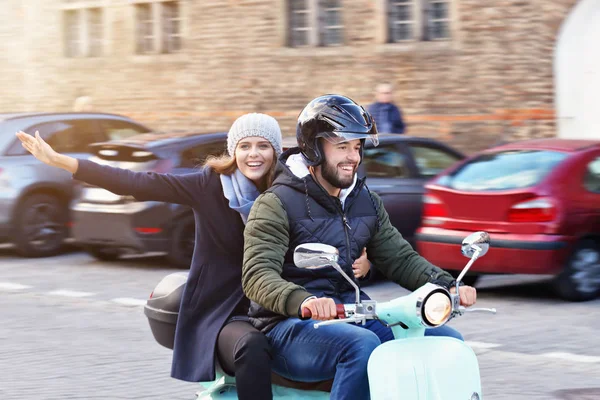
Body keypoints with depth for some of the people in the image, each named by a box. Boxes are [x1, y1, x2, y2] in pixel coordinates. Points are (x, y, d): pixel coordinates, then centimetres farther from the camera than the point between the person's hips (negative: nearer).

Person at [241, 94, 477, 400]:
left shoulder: (367, 202, 16)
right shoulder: (277, 204, -7)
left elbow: (399, 258, 15)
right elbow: (257, 275, -20)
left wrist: (447, 286, -5)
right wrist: (303, 301, -41)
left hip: (352, 315, 7)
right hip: (290, 326, -7)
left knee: (447, 340, -8)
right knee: (363, 345, -36)